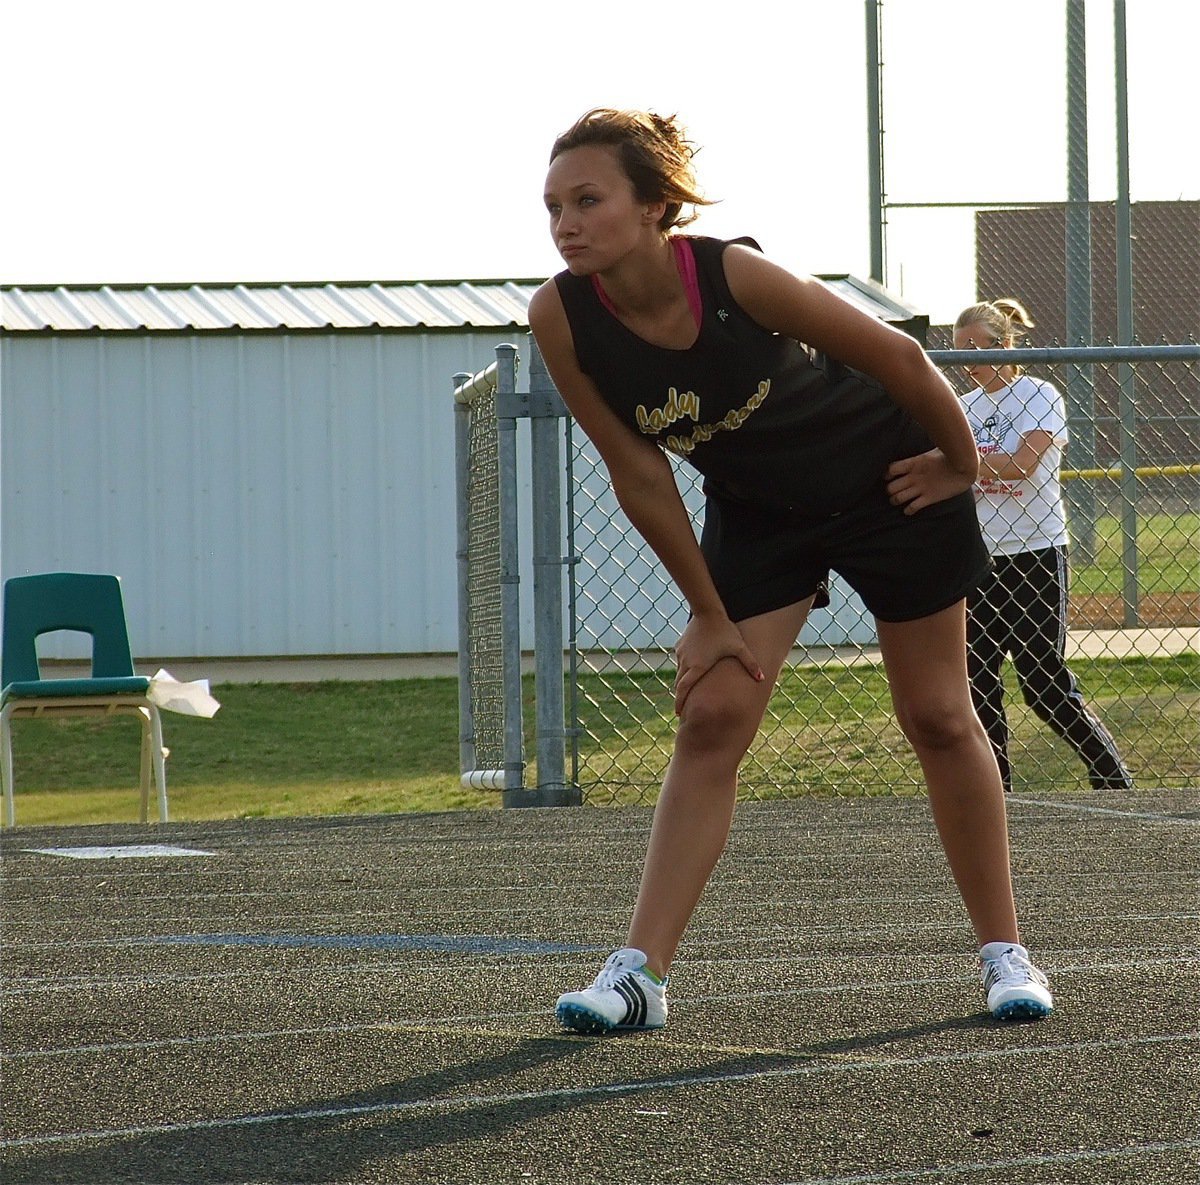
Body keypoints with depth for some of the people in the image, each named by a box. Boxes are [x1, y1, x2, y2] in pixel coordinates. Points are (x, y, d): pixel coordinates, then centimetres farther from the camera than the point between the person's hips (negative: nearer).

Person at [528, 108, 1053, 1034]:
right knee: (710, 719, -8)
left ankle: (1004, 950, 16)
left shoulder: (736, 276, -34)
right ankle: (640, 972, -10)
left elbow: (898, 357, -20)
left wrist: (961, 464, -6)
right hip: (756, 509, 3)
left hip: (890, 485, -3)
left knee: (938, 716, 4)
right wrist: (712, 615, -6)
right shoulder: (561, 317, -22)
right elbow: (640, 474, -11)